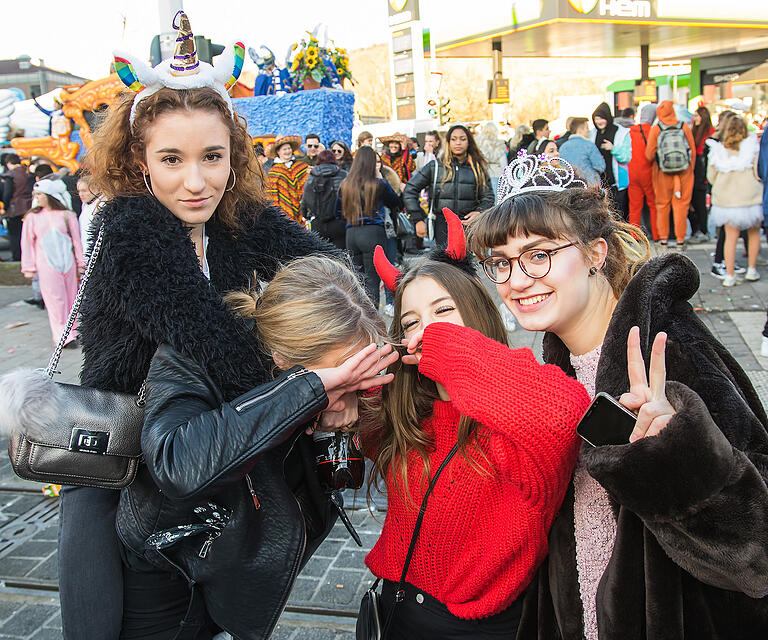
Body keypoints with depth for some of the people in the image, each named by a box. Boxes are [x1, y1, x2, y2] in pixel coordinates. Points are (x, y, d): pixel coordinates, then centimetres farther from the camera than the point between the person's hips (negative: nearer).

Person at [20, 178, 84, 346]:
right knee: (55, 300, -4)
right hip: (46, 264, -1)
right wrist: (29, 267, 6)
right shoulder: (32, 217, 3)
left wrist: (80, 262, 8)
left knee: (71, 297, 7)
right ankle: (62, 335, -2)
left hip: (68, 262, 1)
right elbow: (27, 243, 7)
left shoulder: (67, 215, 1)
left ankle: (72, 330, 21)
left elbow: (76, 239, 6)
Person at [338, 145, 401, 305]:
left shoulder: (344, 185, 5)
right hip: (373, 233, -4)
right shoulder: (379, 185, -6)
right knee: (372, 279, -2)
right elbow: (396, 205, 7)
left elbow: (338, 210, 14)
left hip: (351, 233, 4)